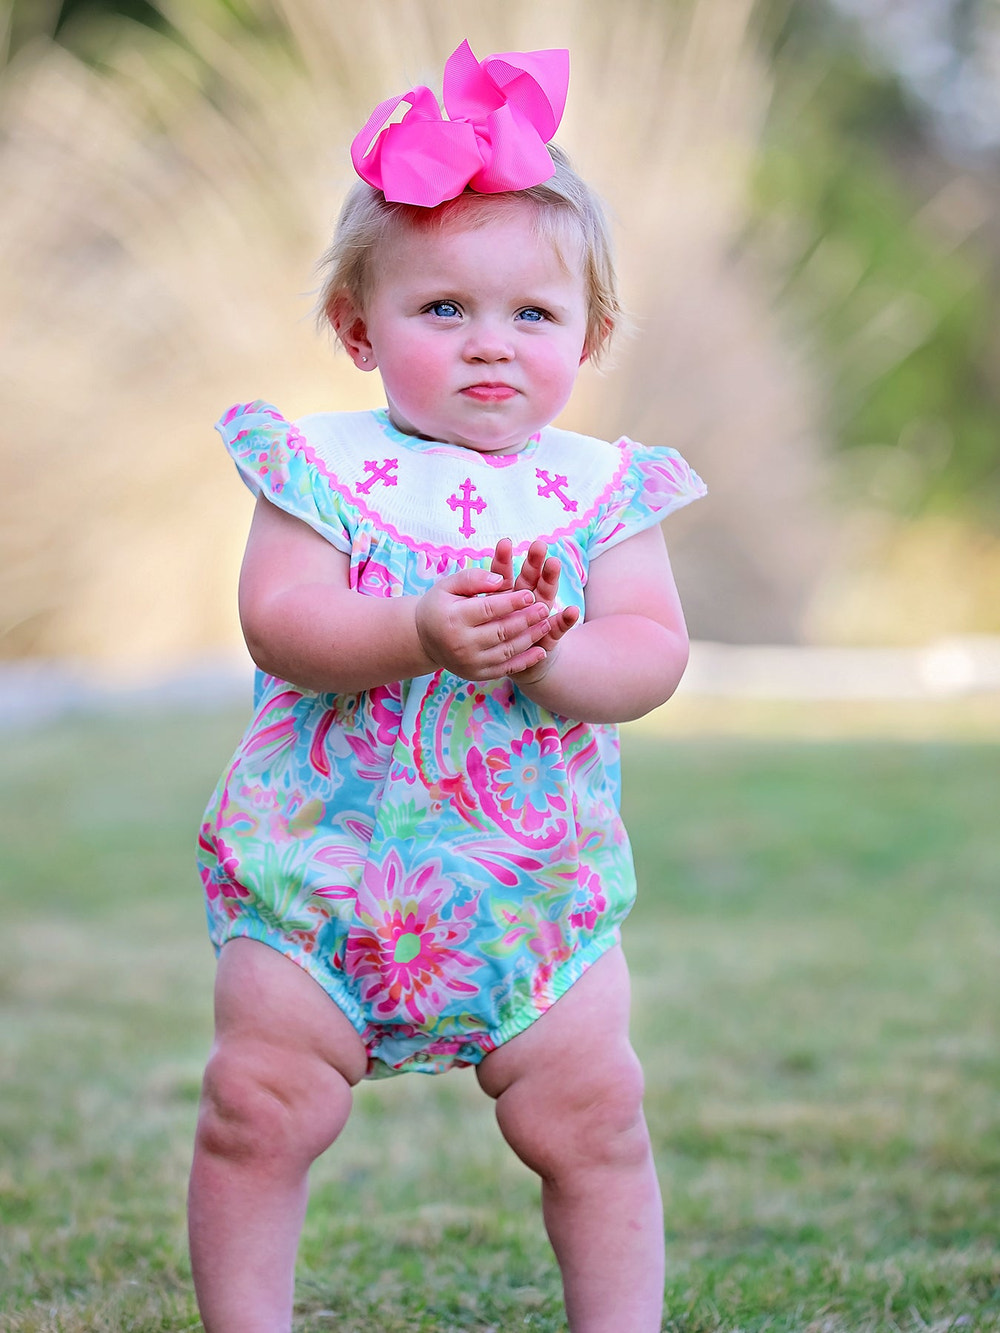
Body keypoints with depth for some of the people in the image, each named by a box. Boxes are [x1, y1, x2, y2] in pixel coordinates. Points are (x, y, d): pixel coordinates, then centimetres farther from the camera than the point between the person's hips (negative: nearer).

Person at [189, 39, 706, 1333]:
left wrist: (547, 650, -30)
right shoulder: (322, 466, -4)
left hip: (538, 884, 1)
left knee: (591, 1120, 3)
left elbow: (652, 653, -9)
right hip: (320, 869, -1)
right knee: (258, 1114, -1)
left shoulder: (602, 490, 1)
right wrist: (422, 634, -33)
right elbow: (277, 621, -17)